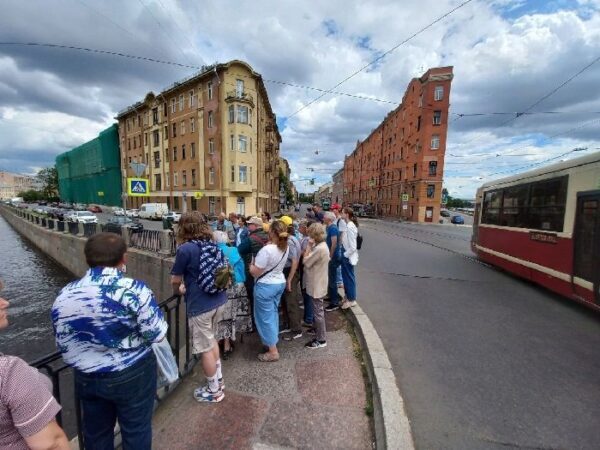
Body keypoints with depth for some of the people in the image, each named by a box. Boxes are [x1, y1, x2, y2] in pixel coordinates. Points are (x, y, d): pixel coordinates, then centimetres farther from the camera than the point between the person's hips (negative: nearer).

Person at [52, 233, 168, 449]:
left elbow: (62, 344, 2)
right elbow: (158, 334, -21)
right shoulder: (133, 289, -25)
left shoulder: (64, 295, -8)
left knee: (96, 433, 28)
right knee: (136, 431, 18)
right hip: (133, 376, -5)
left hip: (87, 378, 5)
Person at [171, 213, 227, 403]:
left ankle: (214, 390, 29)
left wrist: (178, 291, 18)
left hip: (200, 305, -7)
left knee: (205, 348, 11)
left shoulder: (185, 249, -14)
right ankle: (218, 379, 41)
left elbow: (175, 281, -6)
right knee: (211, 339, 27)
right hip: (219, 300, 7)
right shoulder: (212, 244, 6)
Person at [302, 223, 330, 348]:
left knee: (318, 312, 3)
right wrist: (311, 247, -2)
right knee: (318, 310, 26)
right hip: (317, 283, 10)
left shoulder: (319, 249, -27)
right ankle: (318, 329, 44)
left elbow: (306, 262, -21)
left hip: (316, 285, -10)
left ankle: (321, 340, 17)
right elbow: (310, 260, 6)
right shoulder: (321, 245, 5)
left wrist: (309, 246, -15)